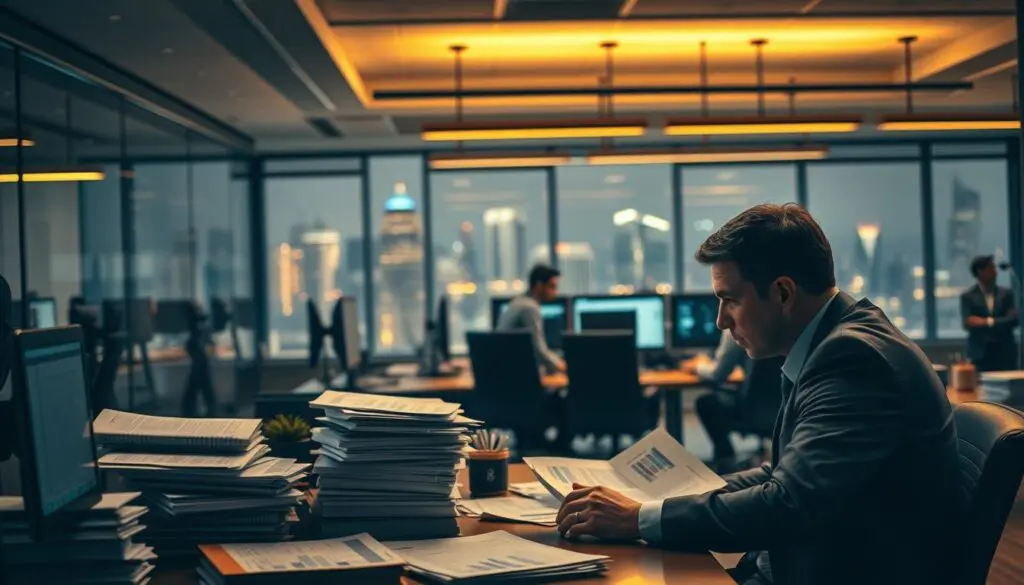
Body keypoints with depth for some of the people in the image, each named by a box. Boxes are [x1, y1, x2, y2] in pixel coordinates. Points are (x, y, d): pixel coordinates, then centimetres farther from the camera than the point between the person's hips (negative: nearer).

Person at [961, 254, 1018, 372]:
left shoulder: (1006, 294, 10)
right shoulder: (968, 296, 3)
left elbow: (1013, 319, 0)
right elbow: (968, 323, -7)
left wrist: (990, 322, -10)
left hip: (1005, 353, 2)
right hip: (980, 354, -2)